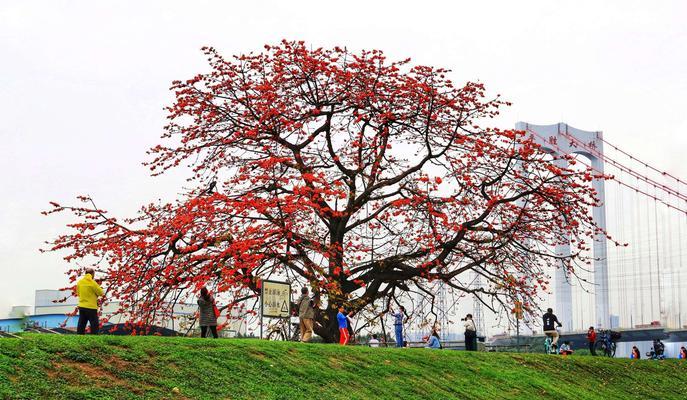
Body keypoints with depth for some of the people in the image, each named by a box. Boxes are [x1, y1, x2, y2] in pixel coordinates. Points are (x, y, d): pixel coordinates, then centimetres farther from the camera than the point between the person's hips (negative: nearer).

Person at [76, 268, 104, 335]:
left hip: (81, 307, 6)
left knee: (81, 324, 11)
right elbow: (101, 292, -8)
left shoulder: (79, 282, 3)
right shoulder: (92, 282, -15)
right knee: (95, 325, 2)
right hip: (91, 307, -6)